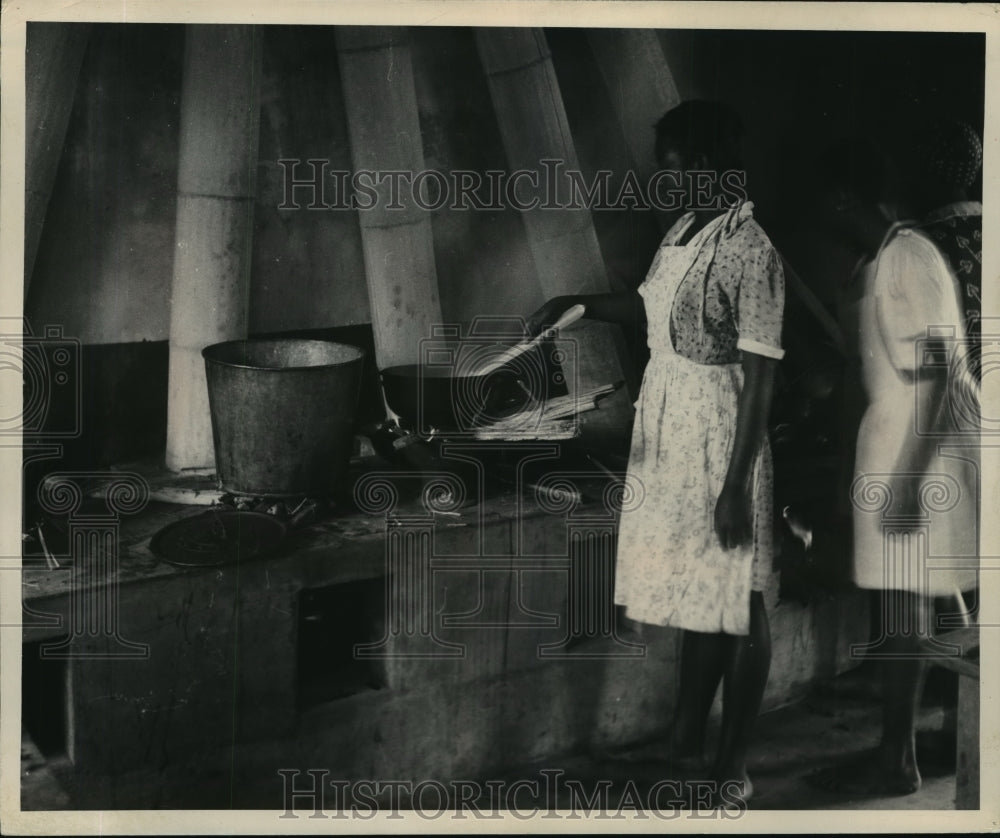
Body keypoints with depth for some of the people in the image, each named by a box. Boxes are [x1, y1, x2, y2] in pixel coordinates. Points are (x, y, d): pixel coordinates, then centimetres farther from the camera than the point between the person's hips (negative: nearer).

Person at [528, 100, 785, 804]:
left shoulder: (752, 253, -18)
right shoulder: (684, 229, 7)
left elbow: (759, 376, -19)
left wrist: (736, 485, -20)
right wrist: (581, 303, 12)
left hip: (719, 434, -8)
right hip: (669, 426, 9)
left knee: (736, 603, 5)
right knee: (694, 589, 18)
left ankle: (735, 761, 19)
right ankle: (687, 738, 33)